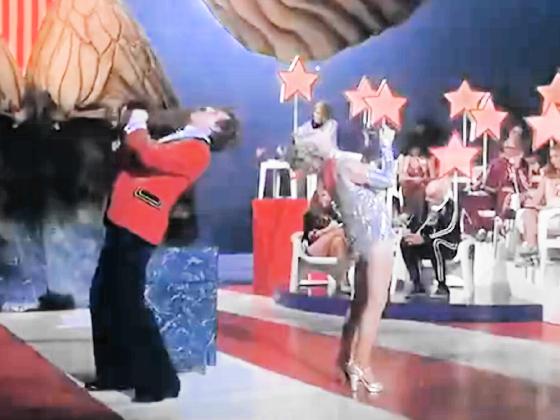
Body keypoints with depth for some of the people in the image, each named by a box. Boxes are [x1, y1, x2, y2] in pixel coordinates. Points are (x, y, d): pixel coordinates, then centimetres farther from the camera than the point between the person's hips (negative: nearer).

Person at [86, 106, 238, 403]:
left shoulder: (196, 150, -10)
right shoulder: (179, 142, 20)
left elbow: (149, 155, -23)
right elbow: (138, 155, 25)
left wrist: (137, 125, -7)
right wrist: (132, 127, 13)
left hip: (136, 229, -10)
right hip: (123, 223, 10)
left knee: (129, 306, -10)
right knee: (103, 299, 15)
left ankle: (159, 381, -1)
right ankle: (117, 372, 25)